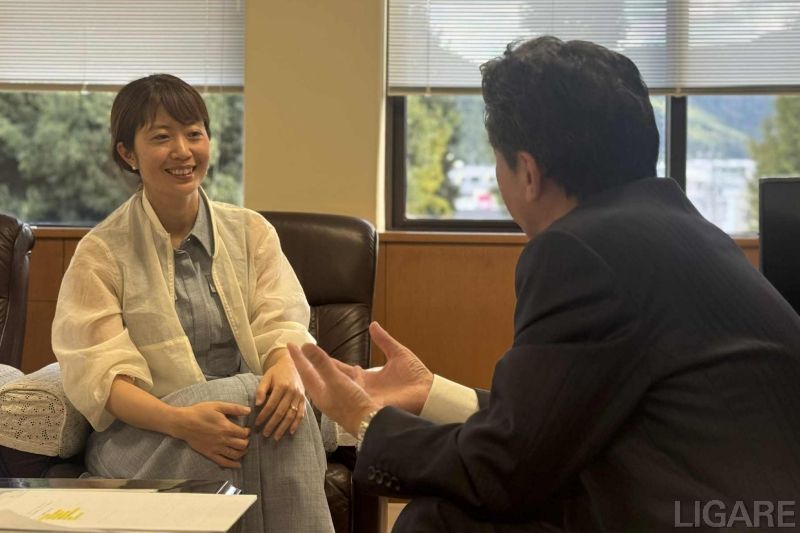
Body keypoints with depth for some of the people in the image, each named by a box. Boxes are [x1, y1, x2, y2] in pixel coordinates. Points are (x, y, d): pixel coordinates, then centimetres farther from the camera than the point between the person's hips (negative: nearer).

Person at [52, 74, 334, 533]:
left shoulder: (251, 232, 12)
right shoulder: (101, 252, 2)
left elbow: (281, 326, 0)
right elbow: (100, 374, -9)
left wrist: (288, 369, -27)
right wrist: (179, 420, -30)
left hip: (251, 412, 3)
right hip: (142, 432, -2)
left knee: (283, 407, -33)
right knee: (241, 392, -33)